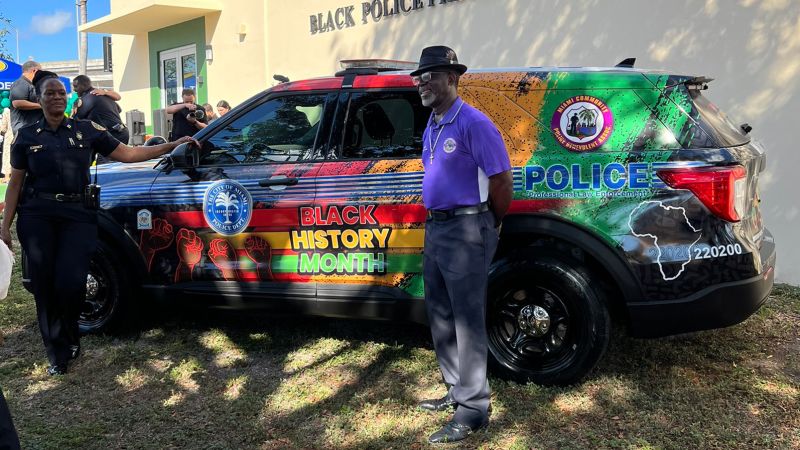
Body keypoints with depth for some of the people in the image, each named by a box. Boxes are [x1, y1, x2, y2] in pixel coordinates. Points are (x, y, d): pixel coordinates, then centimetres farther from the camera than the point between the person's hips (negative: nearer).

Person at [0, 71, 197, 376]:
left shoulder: (86, 130, 8)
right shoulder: (27, 136, 8)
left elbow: (127, 153, 8)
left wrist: (172, 145, 4)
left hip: (78, 216, -1)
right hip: (37, 217, 1)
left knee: (71, 282, -13)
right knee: (44, 285, -1)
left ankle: (67, 339, 18)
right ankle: (58, 353, 16)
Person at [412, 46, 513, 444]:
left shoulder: (472, 123, -13)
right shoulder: (431, 127, 15)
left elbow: (502, 179, -14)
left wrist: (492, 225, -2)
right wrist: (435, 221, 17)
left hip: (465, 230, -9)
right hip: (434, 228, 10)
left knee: (467, 320, -5)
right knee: (440, 317, 15)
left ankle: (474, 409, 5)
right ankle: (457, 390, 30)